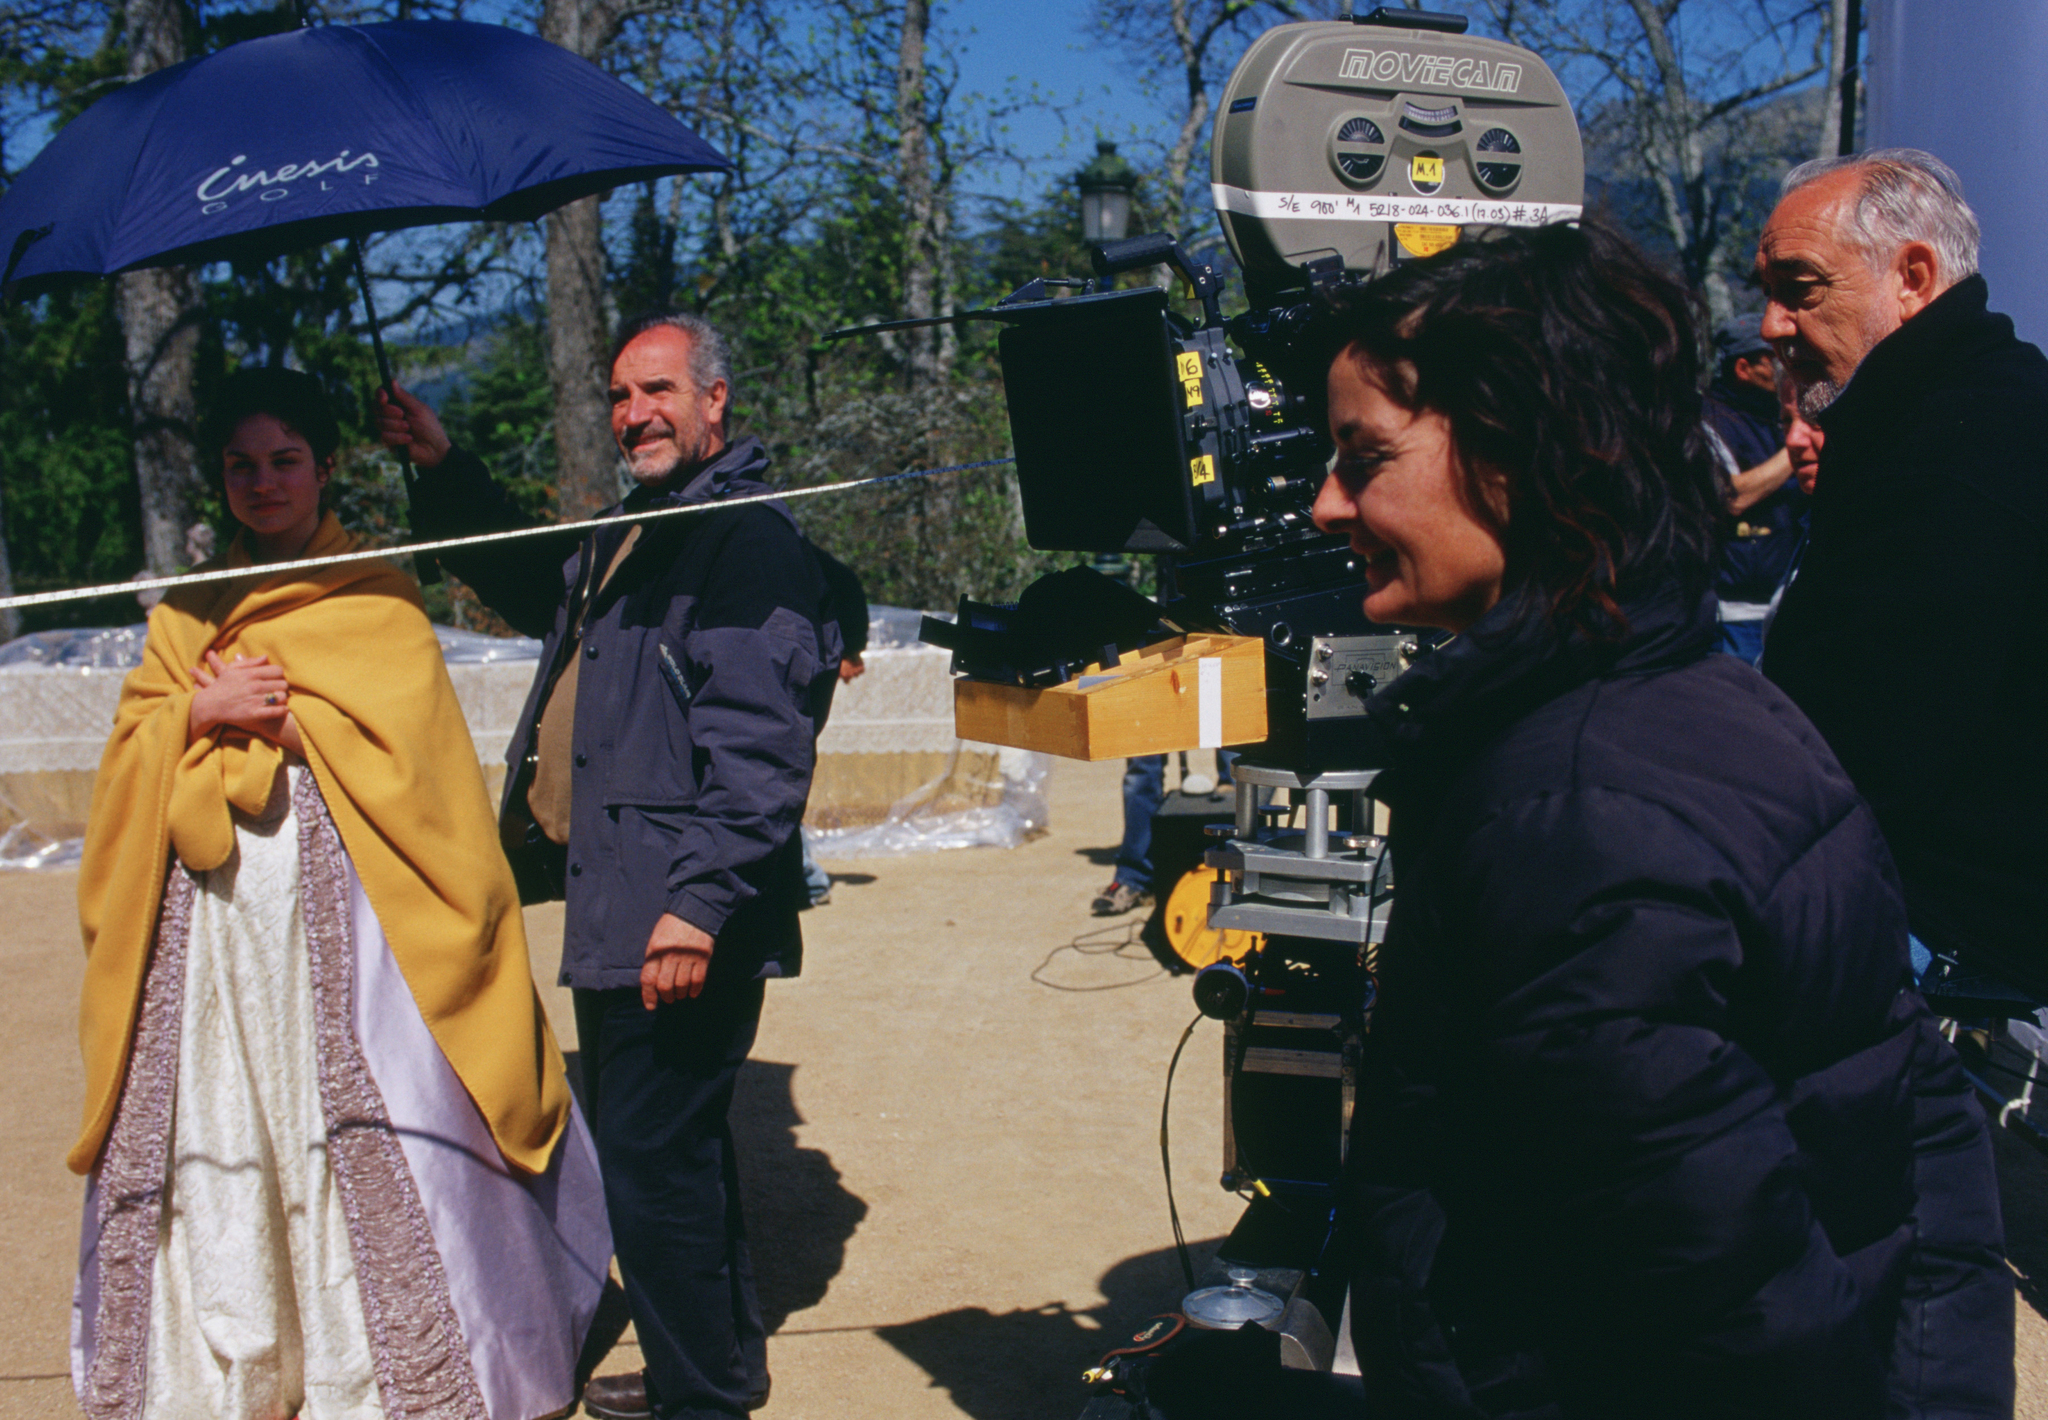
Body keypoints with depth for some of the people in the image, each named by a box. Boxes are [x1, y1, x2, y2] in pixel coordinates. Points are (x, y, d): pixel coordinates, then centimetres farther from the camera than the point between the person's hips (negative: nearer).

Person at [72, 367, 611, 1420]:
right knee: (209, 1141, 2)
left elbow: (393, 741, -6)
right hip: (208, 924, 4)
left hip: (339, 904, -4)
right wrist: (199, 715, -9)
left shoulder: (377, 600, 6)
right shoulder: (186, 614, 19)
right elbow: (130, 757, 10)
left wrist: (272, 717, -8)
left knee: (368, 1136, -7)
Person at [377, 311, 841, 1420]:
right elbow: (535, 590, 37)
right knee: (672, 1149, 21)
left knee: (650, 1164, -5)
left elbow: (759, 750, -23)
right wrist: (443, 471, 26)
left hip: (680, 925, -11)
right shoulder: (628, 536, 17)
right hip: (614, 911, 11)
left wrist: (699, 904, -28)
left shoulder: (750, 541, -15)